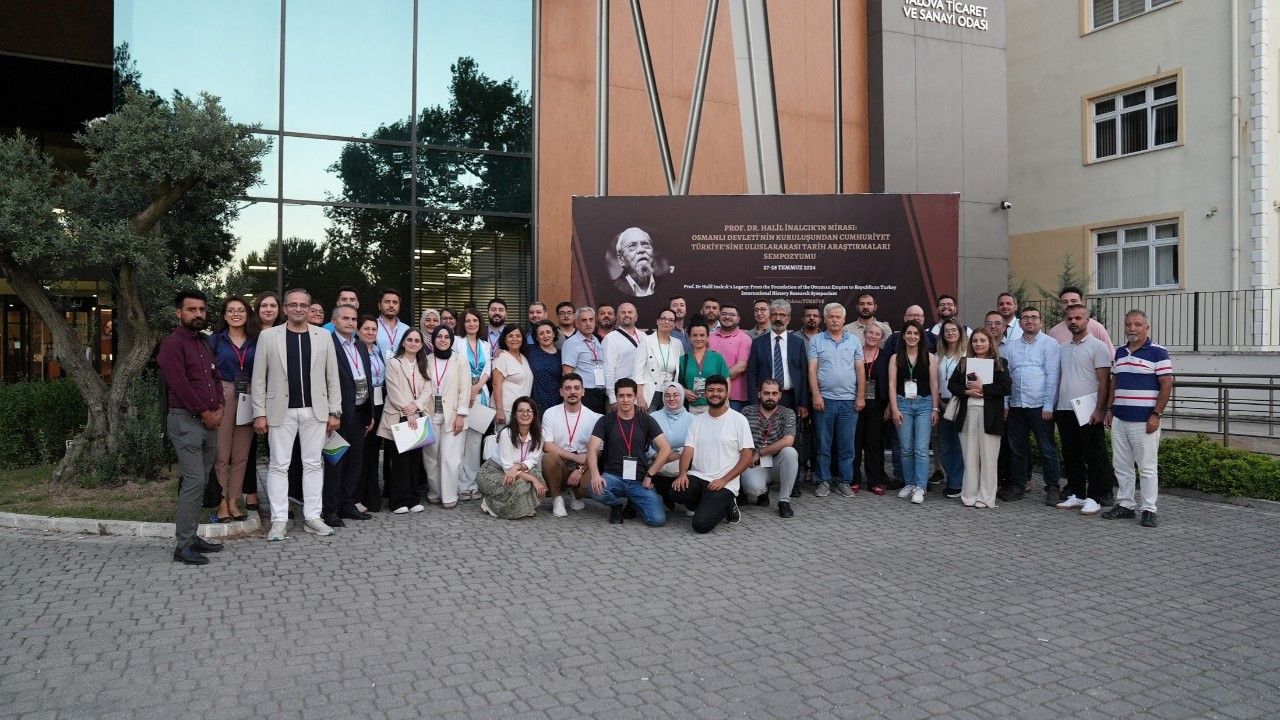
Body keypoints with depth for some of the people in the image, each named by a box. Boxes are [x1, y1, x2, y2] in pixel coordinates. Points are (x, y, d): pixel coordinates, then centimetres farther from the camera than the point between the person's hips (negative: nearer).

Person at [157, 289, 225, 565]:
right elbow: (179, 384, -15)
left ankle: (192, 537, 17)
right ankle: (183, 545, -6)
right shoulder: (172, 344, -7)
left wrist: (218, 408, 3)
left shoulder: (205, 343, 18)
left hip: (209, 421, 8)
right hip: (186, 420, -8)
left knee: (201, 481, 10)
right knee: (194, 480, -12)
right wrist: (205, 412, -11)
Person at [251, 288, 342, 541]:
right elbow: (259, 378, 1)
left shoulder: (323, 336, 5)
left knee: (313, 463, 6)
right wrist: (259, 413, -4)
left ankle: (312, 517, 13)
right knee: (279, 465, 2)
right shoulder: (268, 336, 1)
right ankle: (279, 520, 8)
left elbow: (332, 376, 6)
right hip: (281, 410, -1)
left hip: (315, 410, 2)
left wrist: (335, 411, 2)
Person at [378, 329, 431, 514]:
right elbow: (394, 391, -8)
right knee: (400, 460, -3)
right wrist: (407, 414, -14)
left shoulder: (423, 365, 15)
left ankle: (413, 499, 13)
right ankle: (399, 501, 4)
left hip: (418, 418, 4)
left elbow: (427, 390, 6)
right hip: (398, 418, -4)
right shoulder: (393, 363, 0)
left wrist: (415, 406, -12)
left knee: (415, 459, 5)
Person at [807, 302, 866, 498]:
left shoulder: (854, 340, 8)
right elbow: (812, 369, -2)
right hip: (824, 399, -1)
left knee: (847, 445, 5)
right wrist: (816, 395, -10)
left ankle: (845, 482, 14)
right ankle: (824, 482, 13)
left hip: (849, 401, 1)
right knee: (823, 445, 5)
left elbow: (860, 370, 6)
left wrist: (861, 396, -1)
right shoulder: (816, 340, 3)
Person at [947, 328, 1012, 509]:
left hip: (989, 415, -3)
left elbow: (1006, 387, -7)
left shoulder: (999, 363, 4)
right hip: (967, 413, 3)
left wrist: (982, 388, -13)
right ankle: (969, 496, 11)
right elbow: (952, 384, 7)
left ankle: (986, 498, 7)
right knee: (970, 456, 5)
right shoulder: (964, 362, 13)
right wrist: (967, 392, -10)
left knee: (988, 457, 0)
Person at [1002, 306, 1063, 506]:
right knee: (1017, 448, 11)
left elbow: (1052, 375, -6)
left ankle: (1052, 488, 10)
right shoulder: (1011, 346, 11)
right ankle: (1017, 485, 20)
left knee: (1047, 449, 1)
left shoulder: (1049, 344, -1)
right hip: (1016, 405, 4)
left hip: (1040, 406, -4)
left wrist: (1048, 406, -11)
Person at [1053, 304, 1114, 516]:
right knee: (1071, 456, 12)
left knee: (1094, 457, 0)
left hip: (1088, 411, -6)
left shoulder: (1097, 346, -4)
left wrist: (1100, 409, -15)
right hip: (1064, 410, 6)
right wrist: (1054, 406, 11)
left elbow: (1104, 381, -9)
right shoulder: (1062, 348, 14)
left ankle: (1094, 499, 6)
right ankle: (1076, 495, 21)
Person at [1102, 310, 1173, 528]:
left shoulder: (1157, 353, -6)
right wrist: (1110, 409, 12)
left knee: (1147, 467, -1)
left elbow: (1167, 385, -9)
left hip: (1145, 421, -6)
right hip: (1119, 419, 6)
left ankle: (1149, 510, 7)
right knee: (1121, 466, 11)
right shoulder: (1120, 352, 13)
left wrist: (1156, 415, -14)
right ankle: (1125, 505, 20)